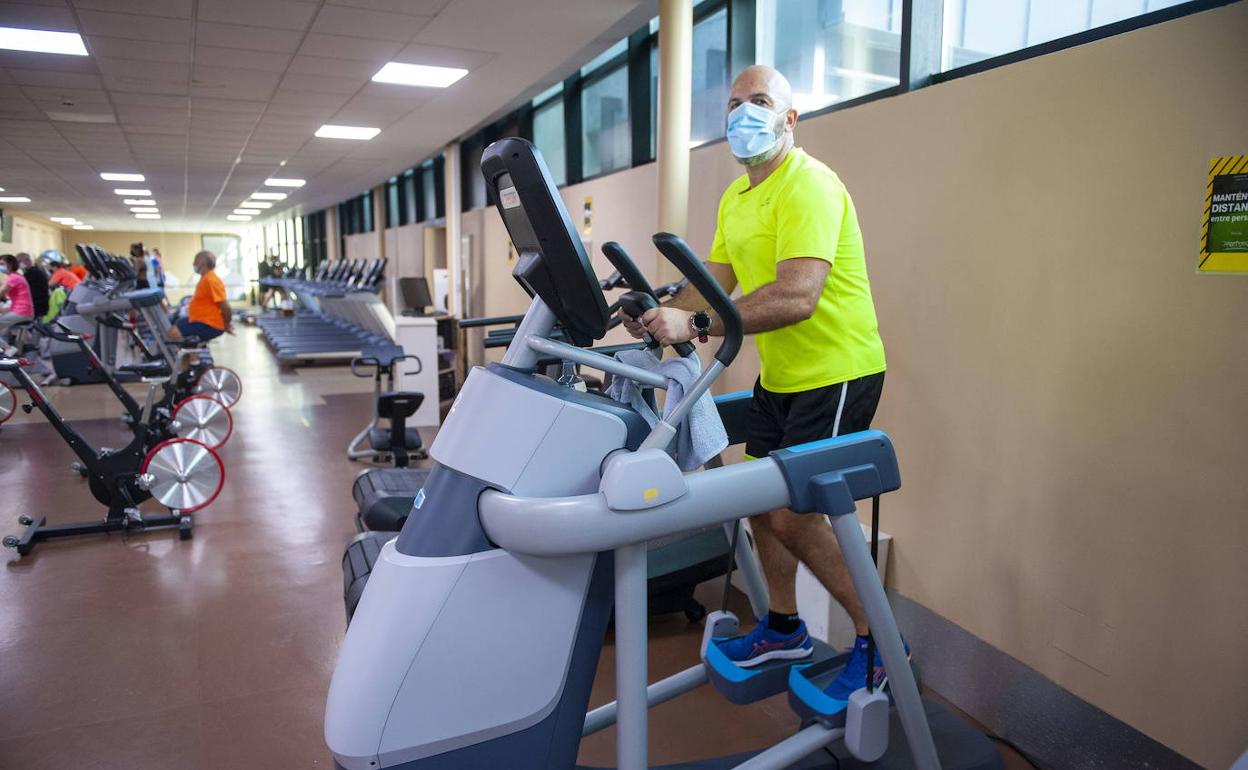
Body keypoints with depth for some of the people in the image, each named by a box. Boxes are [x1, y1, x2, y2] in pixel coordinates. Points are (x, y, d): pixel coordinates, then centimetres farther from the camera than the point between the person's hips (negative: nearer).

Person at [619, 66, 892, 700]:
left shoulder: (808, 186, -19)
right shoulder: (735, 198, 12)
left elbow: (796, 297, -33)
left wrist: (695, 325, -38)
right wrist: (661, 313, -11)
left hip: (837, 373, -9)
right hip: (779, 375, 9)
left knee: (793, 517, -8)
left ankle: (877, 638, 14)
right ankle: (783, 627, 34)